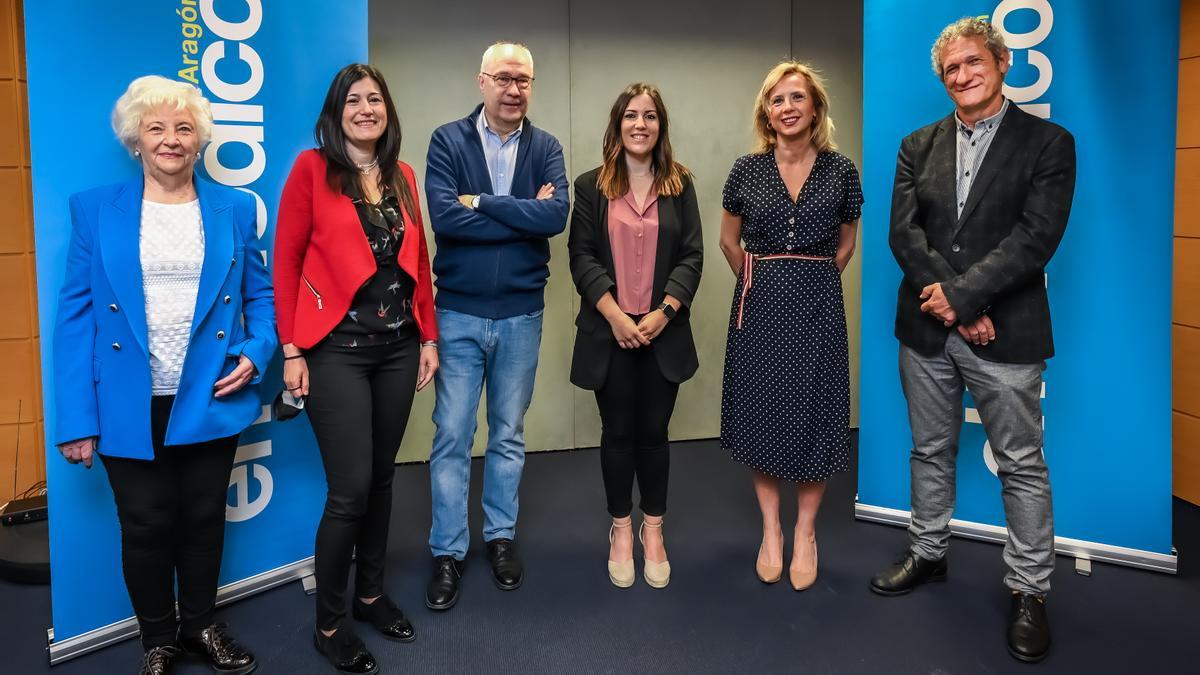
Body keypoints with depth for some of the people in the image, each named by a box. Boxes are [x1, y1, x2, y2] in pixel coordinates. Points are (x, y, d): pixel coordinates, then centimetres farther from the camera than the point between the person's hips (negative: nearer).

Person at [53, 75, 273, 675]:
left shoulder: (235, 209, 4)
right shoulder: (94, 210, -1)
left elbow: (261, 296, 9)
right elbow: (75, 316, -3)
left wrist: (256, 352, -11)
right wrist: (76, 418, -8)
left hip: (212, 400, 1)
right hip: (129, 407, -1)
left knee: (204, 519, 15)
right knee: (146, 528, 10)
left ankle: (201, 626, 37)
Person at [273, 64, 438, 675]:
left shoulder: (402, 176, 11)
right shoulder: (311, 168, -4)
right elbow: (286, 262, -6)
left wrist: (428, 337, 10)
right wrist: (292, 351, -10)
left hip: (397, 348, 5)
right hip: (336, 350, -5)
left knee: (381, 478, 14)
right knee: (351, 491, -4)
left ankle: (371, 592, 32)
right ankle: (329, 623, 15)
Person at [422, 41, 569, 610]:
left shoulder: (545, 148, 3)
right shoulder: (448, 141, -3)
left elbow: (557, 216, -15)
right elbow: (442, 216, -19)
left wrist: (480, 202, -15)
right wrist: (523, 215, -15)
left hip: (521, 315, 2)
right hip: (458, 313, -2)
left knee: (508, 435, 14)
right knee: (451, 438, 4)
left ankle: (501, 536, 30)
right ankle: (447, 551, 18)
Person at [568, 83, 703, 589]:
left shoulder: (680, 185, 6)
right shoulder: (591, 186, 4)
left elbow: (691, 256, 2)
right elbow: (581, 256, -3)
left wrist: (664, 311, -12)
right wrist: (615, 314, -13)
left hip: (663, 332, 1)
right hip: (610, 331, 0)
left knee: (653, 431, 7)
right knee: (618, 432, 8)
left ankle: (653, 529, 23)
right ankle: (621, 529, 24)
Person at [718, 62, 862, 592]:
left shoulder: (841, 170, 0)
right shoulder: (747, 170, 0)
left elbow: (845, 244, 12)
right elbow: (729, 241, 11)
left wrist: (811, 283, 8)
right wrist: (761, 282, 11)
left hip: (818, 306, 0)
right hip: (760, 305, 1)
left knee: (814, 414, 4)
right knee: (762, 415, 6)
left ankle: (805, 533, 22)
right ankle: (770, 532, 23)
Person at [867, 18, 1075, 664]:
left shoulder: (1049, 142, -1)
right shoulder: (918, 146, 8)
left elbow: (1035, 238, -12)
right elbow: (904, 232, -2)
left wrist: (962, 296, -18)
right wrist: (953, 307, -12)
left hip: (1005, 334, -3)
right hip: (925, 329, 4)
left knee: (1022, 465, 5)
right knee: (930, 452, 16)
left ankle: (1028, 591, 19)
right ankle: (927, 554, 33)